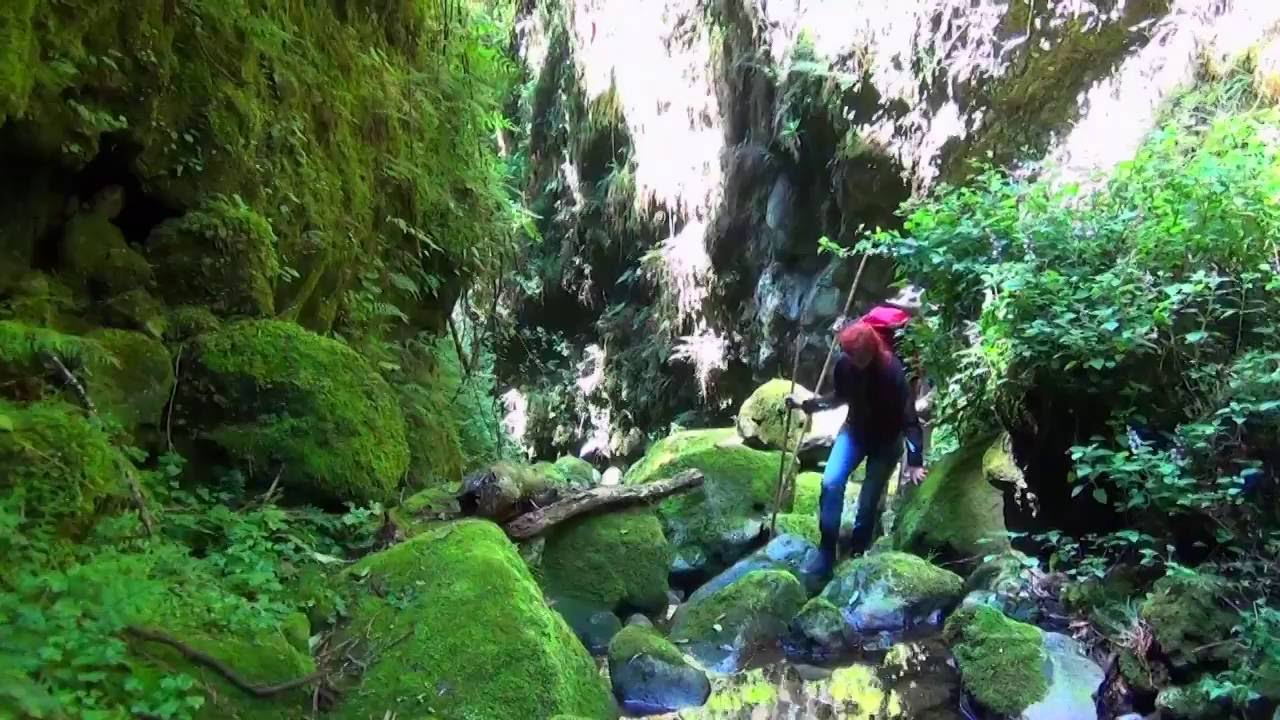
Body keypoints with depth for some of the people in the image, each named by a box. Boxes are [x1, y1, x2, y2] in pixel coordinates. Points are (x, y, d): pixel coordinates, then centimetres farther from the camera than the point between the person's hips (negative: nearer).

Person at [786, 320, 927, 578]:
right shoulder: (843, 365, -16)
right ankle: (827, 551, -2)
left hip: (886, 440, -3)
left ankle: (857, 554, 21)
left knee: (868, 500, -1)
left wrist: (915, 462, -32)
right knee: (831, 483, -15)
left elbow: (909, 418, -27)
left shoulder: (892, 371, -28)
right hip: (854, 431, 3)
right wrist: (807, 404, -7)